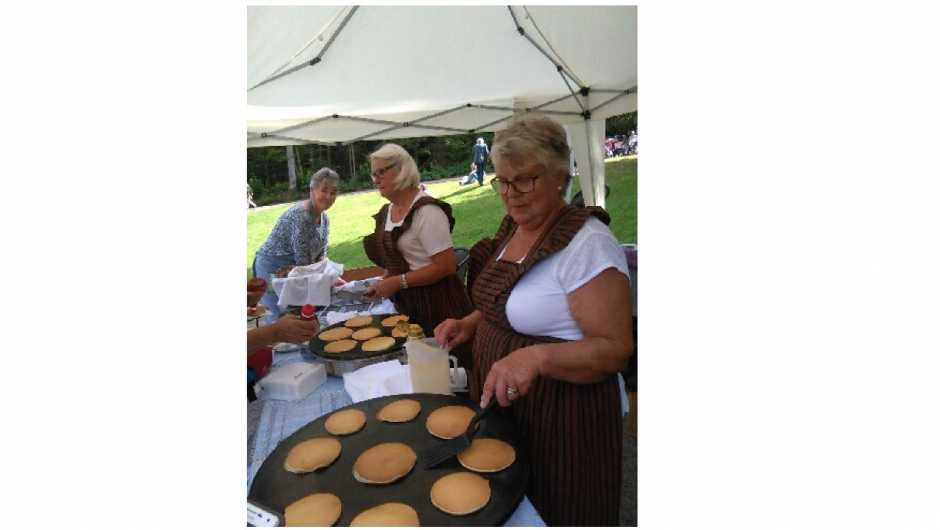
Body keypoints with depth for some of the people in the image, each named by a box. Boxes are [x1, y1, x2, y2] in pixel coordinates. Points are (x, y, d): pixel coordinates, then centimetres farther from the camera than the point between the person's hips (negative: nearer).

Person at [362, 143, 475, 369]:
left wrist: (399, 282, -20)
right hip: (407, 306, 8)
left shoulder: (426, 210, -17)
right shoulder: (387, 211, 9)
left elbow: (446, 266, -21)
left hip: (436, 306, -7)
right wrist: (384, 283, 4)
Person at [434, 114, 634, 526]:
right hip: (500, 407, 8)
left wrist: (537, 357, -38)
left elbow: (615, 349, -24)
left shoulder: (588, 243, -22)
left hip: (561, 420, -7)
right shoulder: (512, 229, 3)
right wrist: (471, 324, 0)